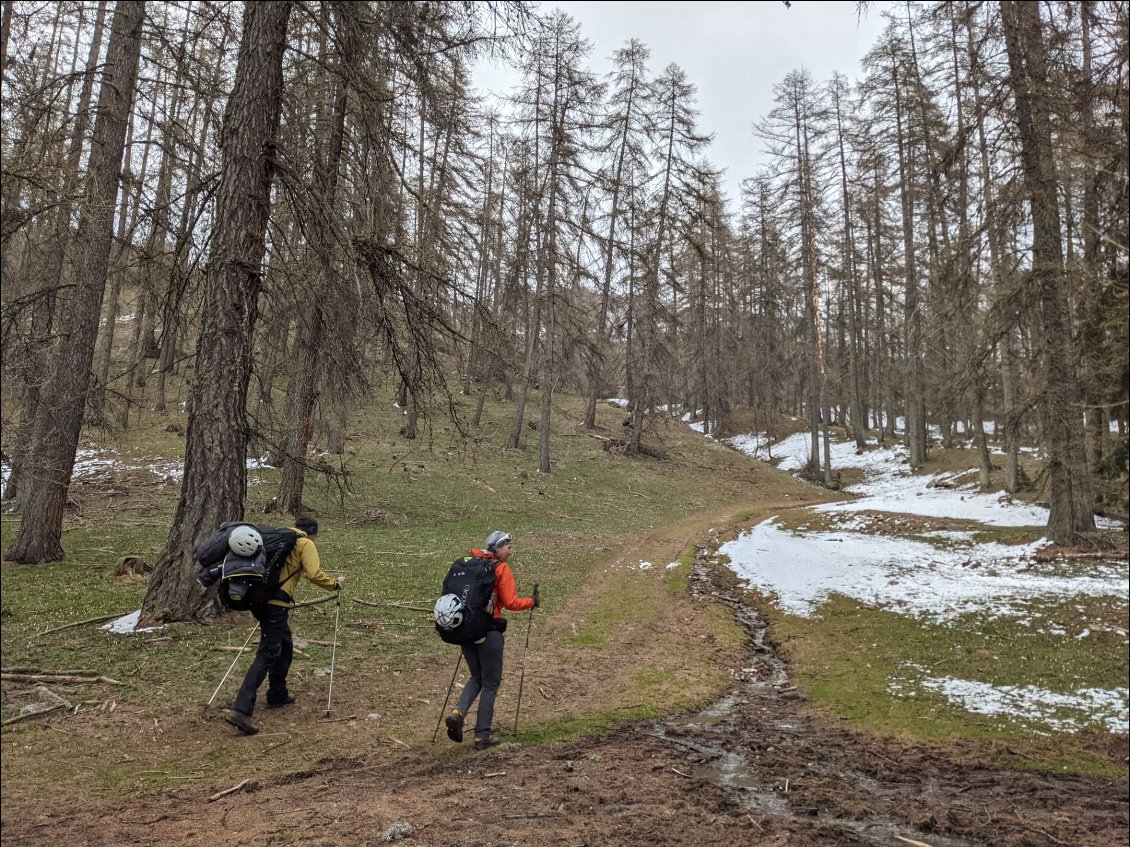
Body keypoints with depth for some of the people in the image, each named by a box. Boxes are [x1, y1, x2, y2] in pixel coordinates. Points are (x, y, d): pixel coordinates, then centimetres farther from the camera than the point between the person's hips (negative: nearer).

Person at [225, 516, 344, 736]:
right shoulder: (306, 544, 2)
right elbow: (314, 575, -10)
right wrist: (335, 584, 5)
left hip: (258, 599, 8)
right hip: (276, 603, -8)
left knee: (285, 646, 24)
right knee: (267, 655, -10)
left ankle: (278, 695, 33)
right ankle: (241, 710, -18)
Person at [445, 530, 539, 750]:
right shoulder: (501, 569, -9)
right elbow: (510, 603, -13)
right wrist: (532, 602, 2)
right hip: (489, 631, -6)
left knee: (476, 677, 22)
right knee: (491, 682, 9)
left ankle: (458, 712, -1)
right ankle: (482, 736, 12)